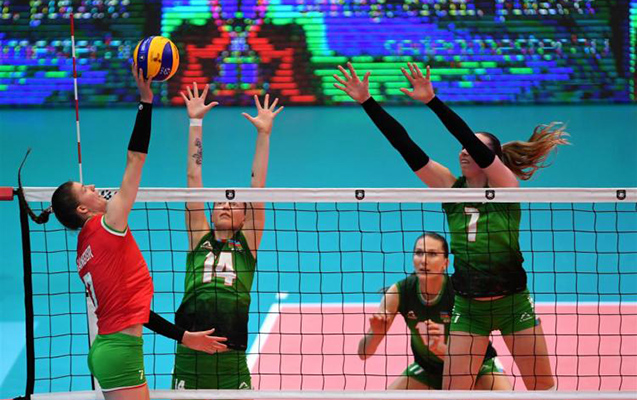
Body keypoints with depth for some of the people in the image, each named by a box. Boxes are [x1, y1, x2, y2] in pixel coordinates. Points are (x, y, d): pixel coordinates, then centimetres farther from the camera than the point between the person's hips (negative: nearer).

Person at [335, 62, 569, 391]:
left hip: (513, 302, -3)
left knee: (543, 386, 8)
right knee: (452, 390, -3)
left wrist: (432, 101, -35)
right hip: (468, 307, 3)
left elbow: (475, 145, -26)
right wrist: (367, 102, -14)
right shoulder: (450, 188, -1)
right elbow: (406, 146, -7)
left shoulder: (506, 186, -11)